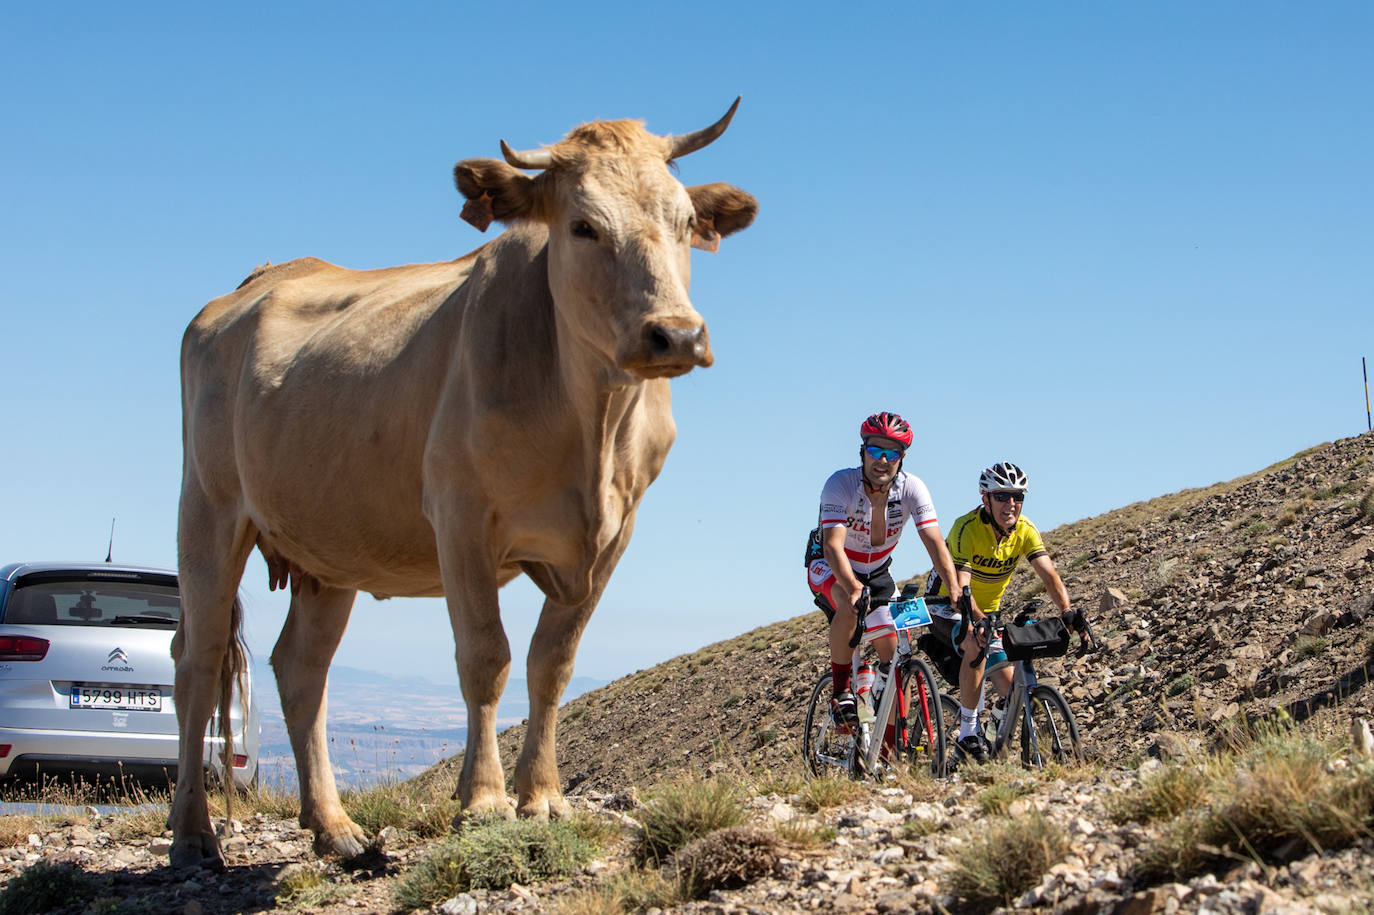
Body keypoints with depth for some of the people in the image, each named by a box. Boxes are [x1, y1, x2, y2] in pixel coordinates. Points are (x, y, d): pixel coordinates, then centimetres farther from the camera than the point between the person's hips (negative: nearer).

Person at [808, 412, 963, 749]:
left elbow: (935, 542, -27)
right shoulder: (840, 484, -29)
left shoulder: (912, 488, -21)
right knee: (850, 604, -37)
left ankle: (888, 747, 6)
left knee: (893, 651, -6)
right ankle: (840, 690, -20)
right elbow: (833, 546, -39)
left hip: (877, 572, 4)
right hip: (828, 569, -4)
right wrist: (855, 589, -55)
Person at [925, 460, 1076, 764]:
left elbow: (1050, 577, -22)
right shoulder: (967, 528, -28)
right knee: (976, 644, -36)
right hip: (945, 606, -5)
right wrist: (979, 621, -55)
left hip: (987, 612, 5)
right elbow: (960, 588, -38)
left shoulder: (1025, 531, -13)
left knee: (1010, 690, -7)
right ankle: (968, 733, -23)